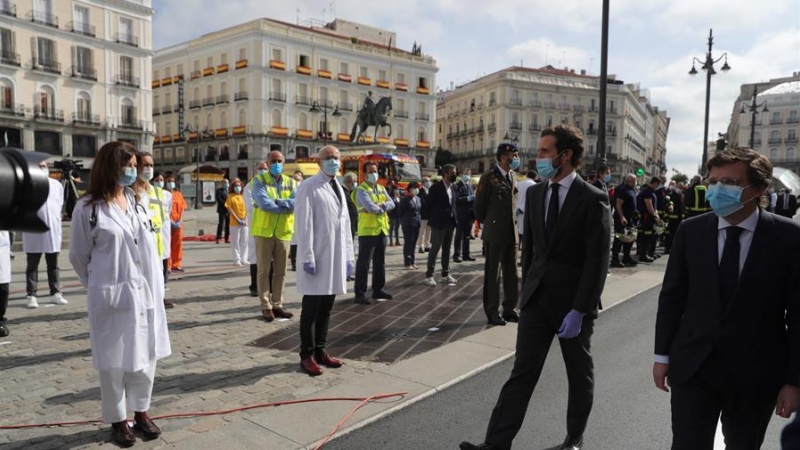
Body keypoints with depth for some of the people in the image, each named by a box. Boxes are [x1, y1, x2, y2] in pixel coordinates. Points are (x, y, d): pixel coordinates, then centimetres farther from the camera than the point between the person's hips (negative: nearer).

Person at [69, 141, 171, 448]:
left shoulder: (137, 202, 7)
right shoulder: (88, 208, -9)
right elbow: (79, 257, 1)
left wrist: (155, 288, 9)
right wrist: (101, 286, 11)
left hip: (146, 295, 5)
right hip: (112, 297, -5)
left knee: (146, 356, 12)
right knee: (114, 362, 7)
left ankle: (140, 412, 29)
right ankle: (117, 420, 24)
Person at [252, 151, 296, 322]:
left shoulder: (291, 182, 9)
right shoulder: (260, 180, -2)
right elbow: (263, 203, -19)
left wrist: (277, 202, -20)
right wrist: (287, 206, -11)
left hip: (284, 232, 4)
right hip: (264, 230, -4)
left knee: (281, 271, 9)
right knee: (264, 270, 1)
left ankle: (277, 304, 19)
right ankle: (266, 306, 8)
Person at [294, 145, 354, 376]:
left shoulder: (338, 189, 16)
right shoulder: (308, 187, -8)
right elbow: (304, 225, -13)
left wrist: (349, 256, 13)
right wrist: (308, 257, -18)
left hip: (336, 257, 7)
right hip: (317, 257, -7)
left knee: (326, 308, 13)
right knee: (311, 309, 1)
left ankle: (320, 351, 24)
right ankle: (307, 355, 13)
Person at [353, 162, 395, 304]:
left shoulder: (381, 188, 14)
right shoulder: (361, 190, -10)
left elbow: (391, 204, 4)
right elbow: (371, 207, -23)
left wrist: (382, 205, -15)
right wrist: (382, 209, -5)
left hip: (382, 229, 8)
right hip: (367, 230, -8)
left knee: (380, 261, 14)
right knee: (363, 262, -5)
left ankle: (378, 289, 25)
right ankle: (360, 293, -2)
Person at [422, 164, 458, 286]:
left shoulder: (453, 187, 9)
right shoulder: (436, 187, -11)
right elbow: (428, 205, -7)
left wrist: (454, 218, 7)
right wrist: (432, 219, -2)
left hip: (450, 223, 7)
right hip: (439, 224, -7)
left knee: (447, 249, 12)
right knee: (435, 249, -4)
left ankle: (445, 274, 20)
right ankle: (429, 276, 1)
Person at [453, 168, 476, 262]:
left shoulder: (470, 186, 17)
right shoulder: (456, 186, -5)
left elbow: (472, 199, 17)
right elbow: (457, 200, -16)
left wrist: (474, 198, -5)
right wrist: (468, 198, -23)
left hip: (469, 215, 6)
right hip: (461, 215, -6)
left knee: (467, 236, 10)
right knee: (459, 236, -2)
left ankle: (466, 255, 16)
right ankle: (457, 255, 2)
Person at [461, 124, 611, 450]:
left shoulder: (593, 199, -12)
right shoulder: (534, 193, 5)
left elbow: (597, 261, -14)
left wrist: (578, 310, -17)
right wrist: (527, 289, 10)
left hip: (573, 302, -4)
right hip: (537, 298, 4)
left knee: (579, 374, 14)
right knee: (521, 372, 3)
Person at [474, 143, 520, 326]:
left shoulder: (514, 177, 11)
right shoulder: (489, 177, -8)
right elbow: (479, 206, -4)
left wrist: (514, 225, 14)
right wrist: (488, 224, 6)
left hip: (512, 233, 6)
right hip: (494, 234, -6)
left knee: (511, 273, 11)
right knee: (492, 273, 2)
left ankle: (509, 309, 22)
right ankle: (492, 311, 10)